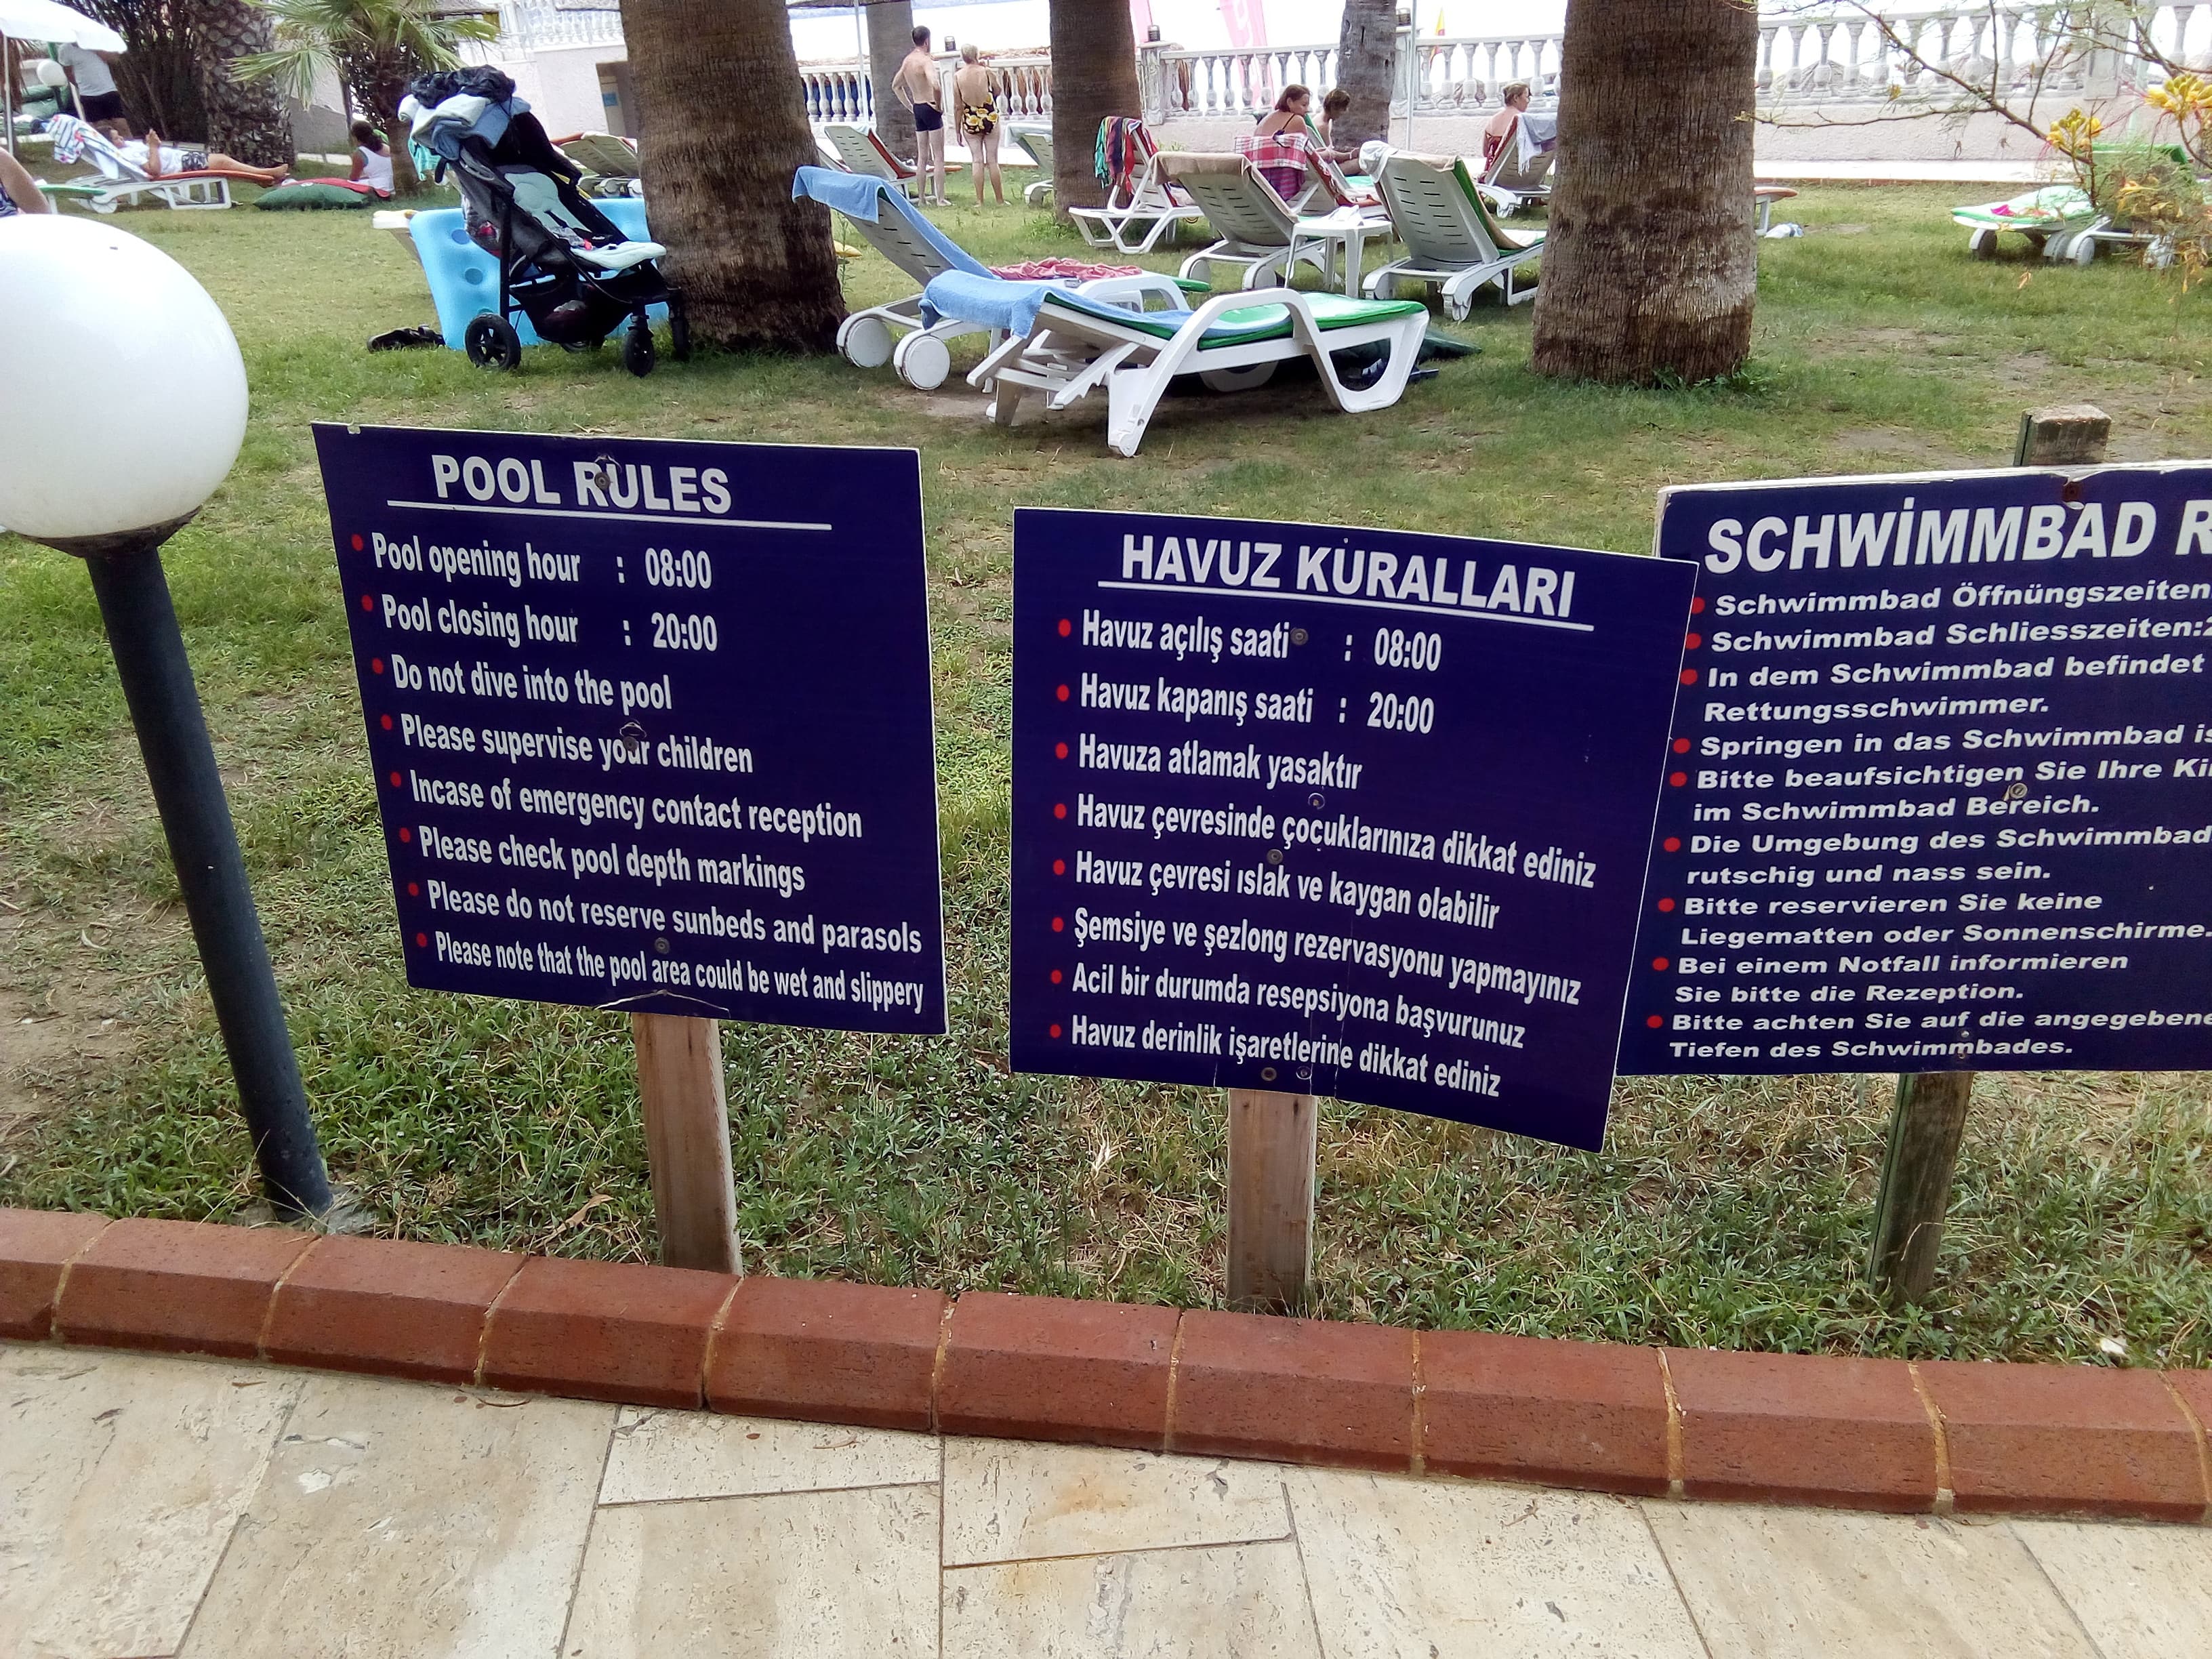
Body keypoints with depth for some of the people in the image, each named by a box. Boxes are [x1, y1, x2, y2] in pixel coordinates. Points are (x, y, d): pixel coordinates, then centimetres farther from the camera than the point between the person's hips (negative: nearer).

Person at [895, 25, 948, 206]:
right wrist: (939, 104, -19)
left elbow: (896, 86, 20)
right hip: (930, 109, -8)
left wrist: (909, 105, 18)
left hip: (917, 109, 8)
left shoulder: (908, 60, 9)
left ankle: (923, 196, 18)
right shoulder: (926, 61, -16)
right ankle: (940, 199, -5)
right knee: (938, 157, -4)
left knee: (922, 156, 14)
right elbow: (935, 85, -34)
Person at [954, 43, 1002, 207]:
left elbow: (959, 107, -3)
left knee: (977, 161, 7)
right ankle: (1001, 200, 10)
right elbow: (998, 91, 7)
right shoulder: (986, 72, -9)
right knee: (993, 161, 6)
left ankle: (979, 201, 3)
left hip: (970, 121, 1)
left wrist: (958, 129, 6)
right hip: (990, 119, 0)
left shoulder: (957, 77, -6)